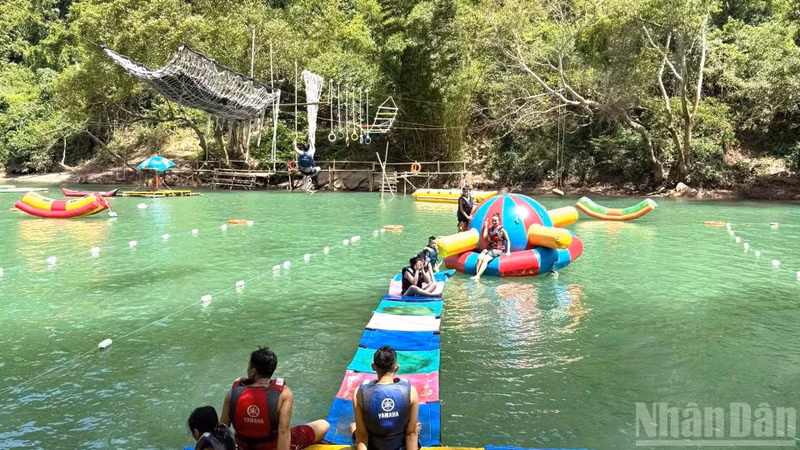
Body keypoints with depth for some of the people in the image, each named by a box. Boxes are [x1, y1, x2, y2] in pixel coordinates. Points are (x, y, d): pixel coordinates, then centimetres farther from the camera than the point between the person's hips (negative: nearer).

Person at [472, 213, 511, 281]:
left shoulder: (502, 230, -2)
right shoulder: (490, 229, 15)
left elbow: (508, 241, 3)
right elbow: (484, 236, 6)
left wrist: (508, 251, -6)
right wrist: (485, 226, 11)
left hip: (498, 250, -5)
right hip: (489, 249, 5)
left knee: (485, 259, -30)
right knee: (480, 257, -26)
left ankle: (478, 276, -41)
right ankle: (477, 275, -37)